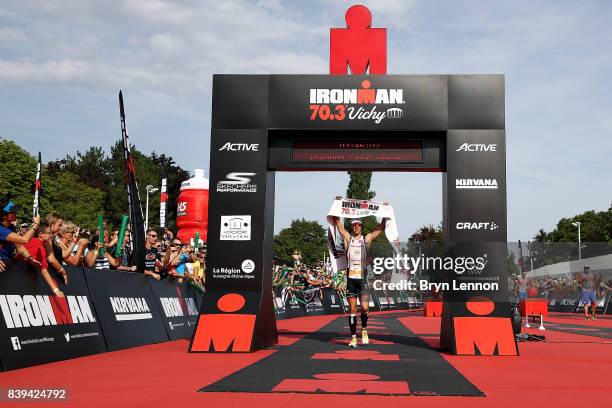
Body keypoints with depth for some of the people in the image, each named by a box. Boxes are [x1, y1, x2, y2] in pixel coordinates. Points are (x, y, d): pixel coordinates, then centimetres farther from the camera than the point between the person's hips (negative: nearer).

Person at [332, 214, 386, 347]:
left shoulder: (367, 239, 8)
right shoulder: (347, 238, 8)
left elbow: (381, 227, 8)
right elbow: (338, 222, 3)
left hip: (363, 277, 0)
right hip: (351, 277, 0)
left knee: (364, 308, -9)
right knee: (353, 309, 2)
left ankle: (364, 330, 16)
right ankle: (353, 337, 7)